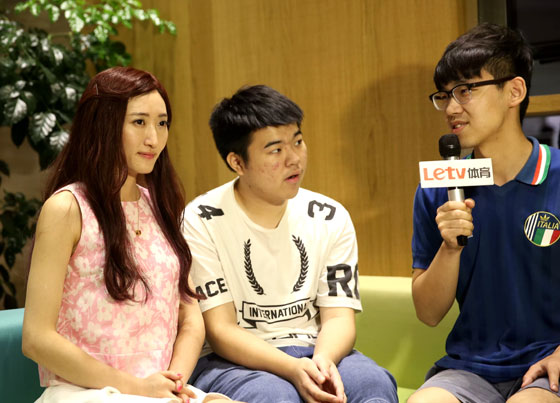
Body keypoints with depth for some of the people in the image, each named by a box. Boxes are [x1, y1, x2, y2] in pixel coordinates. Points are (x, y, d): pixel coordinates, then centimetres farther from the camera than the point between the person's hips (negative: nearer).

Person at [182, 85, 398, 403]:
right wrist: (293, 369, -26)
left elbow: (339, 316, 2)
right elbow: (221, 331, -11)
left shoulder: (331, 219, 4)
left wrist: (322, 359, -22)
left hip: (314, 353, 3)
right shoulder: (202, 222, -7)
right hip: (232, 361, -3)